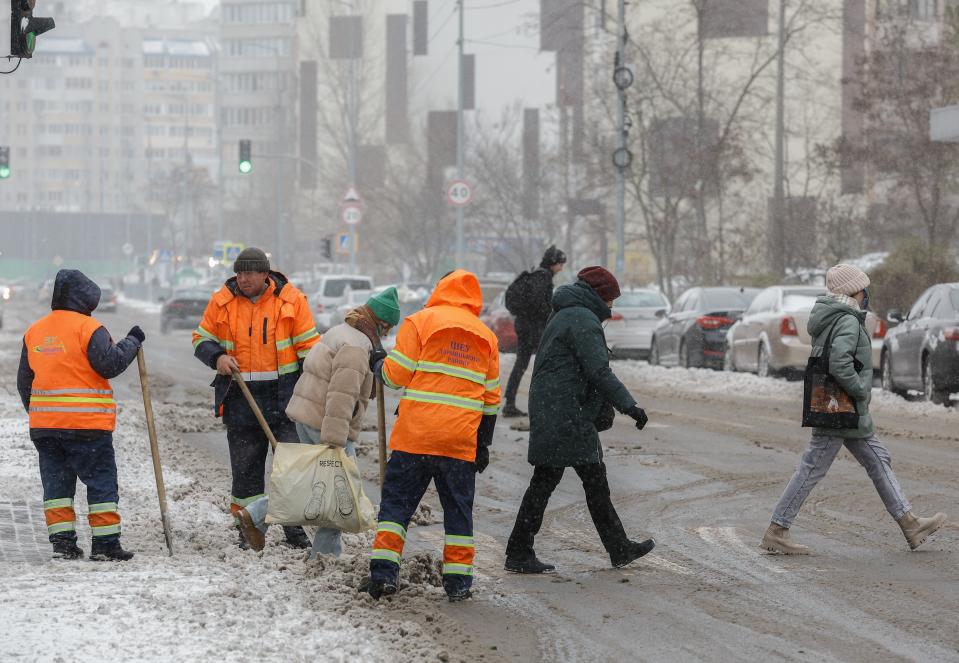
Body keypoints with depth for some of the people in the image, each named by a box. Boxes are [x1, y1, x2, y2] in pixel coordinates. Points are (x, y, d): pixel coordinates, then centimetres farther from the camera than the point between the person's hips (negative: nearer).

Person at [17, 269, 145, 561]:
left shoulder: (34, 331, 12)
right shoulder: (88, 328, -9)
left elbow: (24, 380, 16)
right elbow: (110, 364, -14)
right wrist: (131, 342, 1)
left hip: (44, 424, 6)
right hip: (87, 423, -6)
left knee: (56, 482, 11)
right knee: (101, 482, 1)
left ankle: (62, 540, 5)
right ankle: (105, 543, -1)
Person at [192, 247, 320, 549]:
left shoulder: (291, 300, -1)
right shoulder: (222, 301, 4)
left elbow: (308, 347, 3)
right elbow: (201, 339, 12)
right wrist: (217, 357, -10)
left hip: (284, 395, -2)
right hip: (240, 397, 2)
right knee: (245, 467, 5)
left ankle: (294, 528, 5)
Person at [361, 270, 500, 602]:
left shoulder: (421, 321, 0)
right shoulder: (486, 337, 13)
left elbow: (395, 375, -3)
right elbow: (491, 398, 15)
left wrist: (378, 364, 18)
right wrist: (484, 444, 22)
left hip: (414, 436, -3)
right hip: (461, 440, 3)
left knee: (396, 501, 4)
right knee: (458, 509, 11)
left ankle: (383, 571, -6)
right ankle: (458, 580, 8)